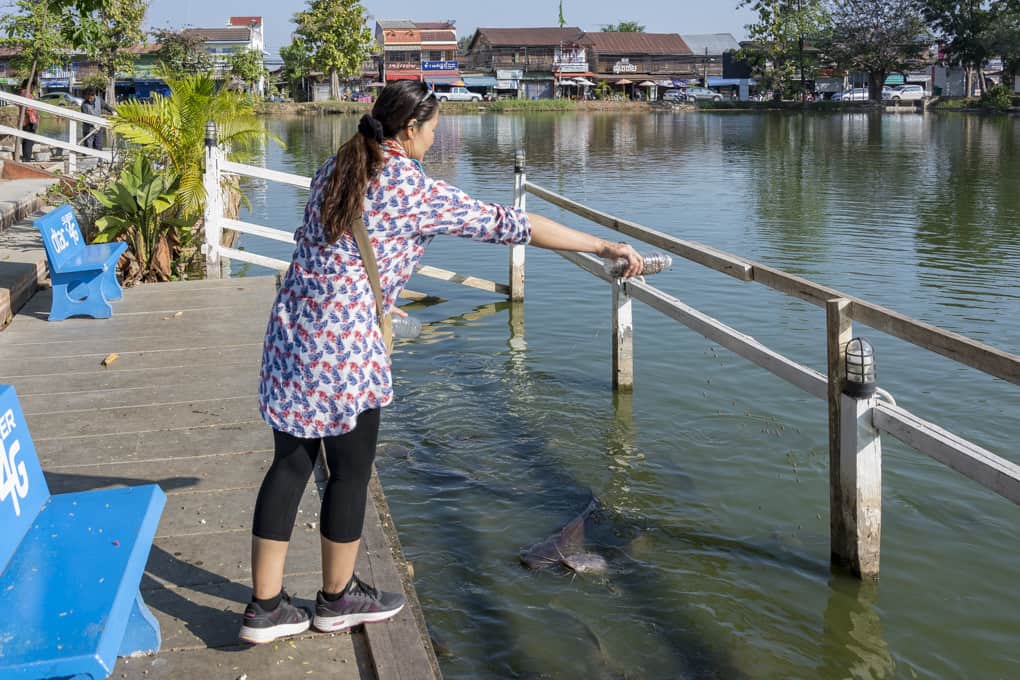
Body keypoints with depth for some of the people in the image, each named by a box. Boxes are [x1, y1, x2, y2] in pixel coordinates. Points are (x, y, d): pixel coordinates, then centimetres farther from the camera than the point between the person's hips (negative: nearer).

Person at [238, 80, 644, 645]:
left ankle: (265, 606, 17)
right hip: (344, 347, -7)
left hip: (290, 331, 7)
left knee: (290, 463, 12)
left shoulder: (336, 169, 10)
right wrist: (605, 247, -7)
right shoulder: (414, 190, -11)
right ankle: (337, 598, 27)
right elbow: (507, 224, -11)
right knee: (350, 472, 10)